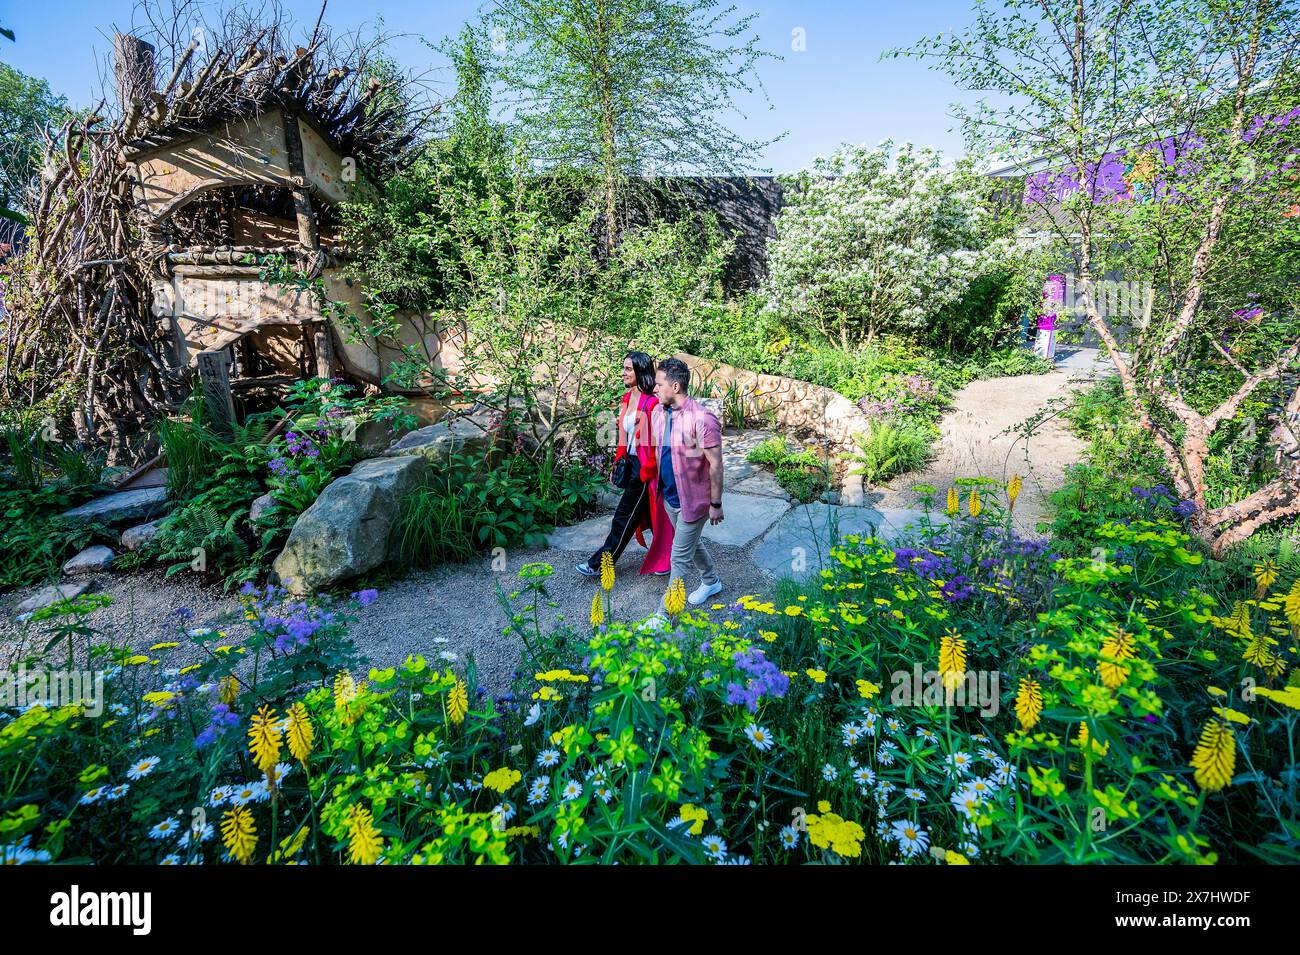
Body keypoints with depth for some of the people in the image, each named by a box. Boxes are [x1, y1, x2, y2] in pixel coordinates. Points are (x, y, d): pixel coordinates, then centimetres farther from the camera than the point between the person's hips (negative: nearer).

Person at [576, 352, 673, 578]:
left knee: (625, 516, 2)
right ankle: (663, 558, 34)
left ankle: (600, 564, 13)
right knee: (647, 513, 18)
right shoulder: (626, 399, 7)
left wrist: (648, 470, -16)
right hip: (631, 464, 9)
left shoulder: (651, 403, -19)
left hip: (644, 467, -9)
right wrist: (618, 463, 13)